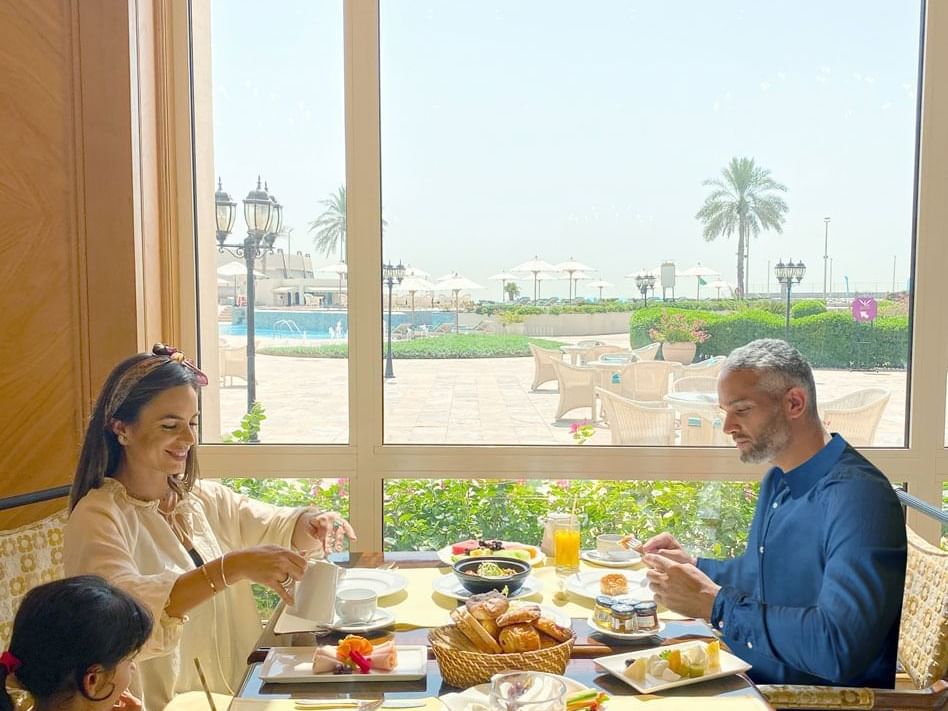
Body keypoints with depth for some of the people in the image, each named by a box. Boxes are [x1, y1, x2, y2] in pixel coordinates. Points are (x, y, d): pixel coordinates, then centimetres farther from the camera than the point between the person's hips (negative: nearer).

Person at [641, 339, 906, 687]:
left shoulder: (857, 497, -22)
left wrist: (714, 604, -26)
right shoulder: (777, 482, 9)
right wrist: (694, 565, 6)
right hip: (752, 684, 8)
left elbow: (840, 648, -32)